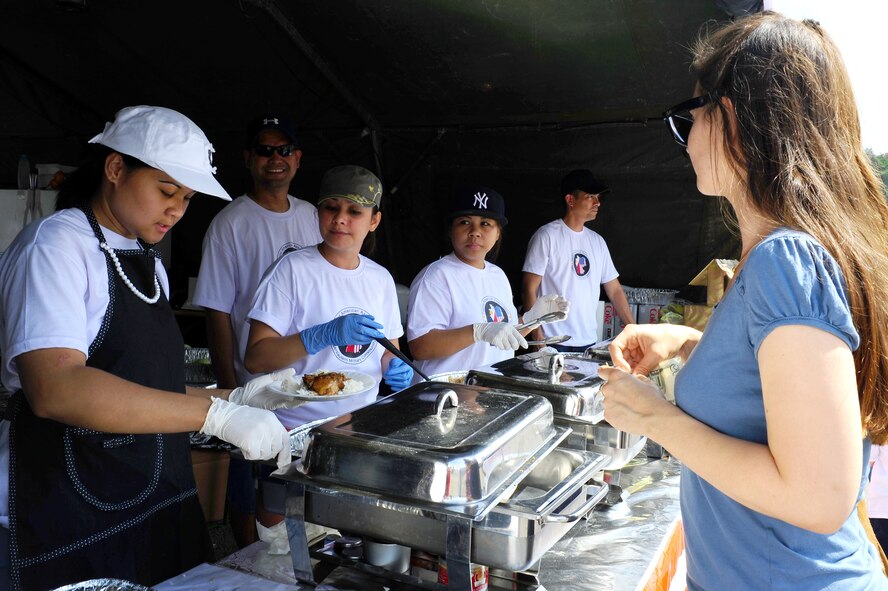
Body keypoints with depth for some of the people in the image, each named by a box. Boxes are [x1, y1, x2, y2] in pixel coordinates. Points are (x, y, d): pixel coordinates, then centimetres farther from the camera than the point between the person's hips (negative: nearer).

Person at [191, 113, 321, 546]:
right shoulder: (230, 225, -9)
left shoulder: (312, 218, 8)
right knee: (250, 489, 9)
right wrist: (228, 389, -13)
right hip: (254, 388, -5)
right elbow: (217, 314, -10)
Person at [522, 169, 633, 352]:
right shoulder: (547, 236, -7)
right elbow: (529, 290, -10)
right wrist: (539, 340, -15)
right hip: (554, 344, -5)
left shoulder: (597, 241, 11)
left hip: (589, 343, 6)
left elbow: (615, 290, 15)